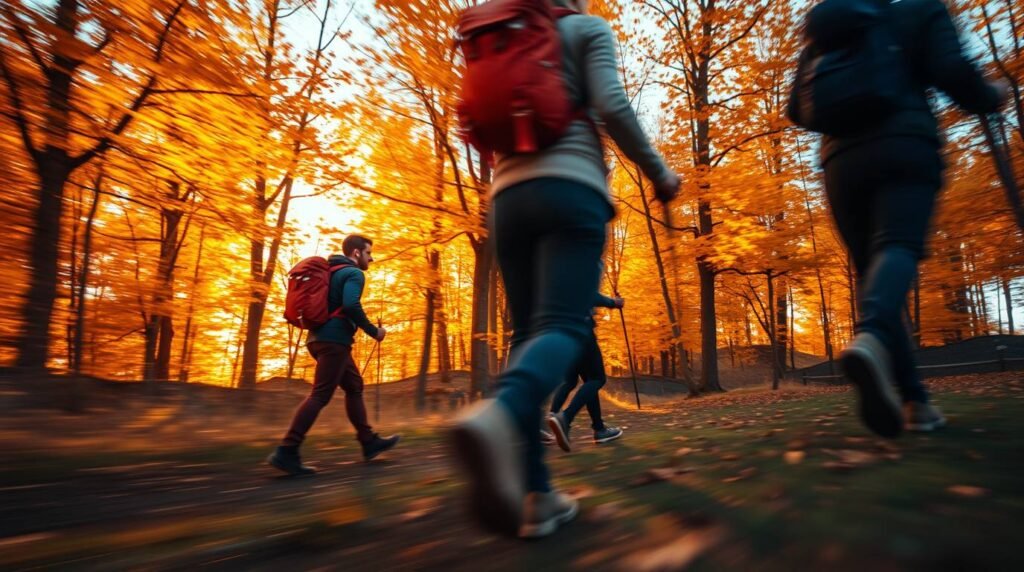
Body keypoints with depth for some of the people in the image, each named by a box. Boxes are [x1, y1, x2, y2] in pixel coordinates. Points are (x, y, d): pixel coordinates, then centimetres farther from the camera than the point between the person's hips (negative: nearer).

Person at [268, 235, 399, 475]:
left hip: (321, 338, 10)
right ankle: (286, 451, -12)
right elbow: (351, 305, -23)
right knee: (320, 395, -10)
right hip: (334, 341, -10)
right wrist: (373, 331, -14)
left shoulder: (333, 271, 22)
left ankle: (369, 441, 20)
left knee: (354, 386, 15)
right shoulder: (354, 273, -7)